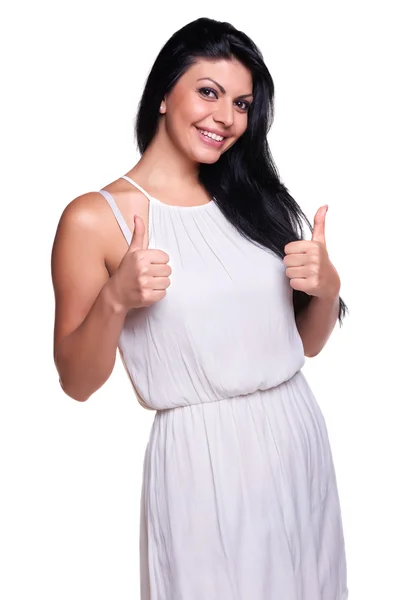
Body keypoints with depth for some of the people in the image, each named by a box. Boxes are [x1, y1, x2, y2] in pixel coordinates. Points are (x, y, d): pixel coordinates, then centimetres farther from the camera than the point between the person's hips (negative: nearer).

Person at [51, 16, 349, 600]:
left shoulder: (252, 200, 7)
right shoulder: (95, 218, -8)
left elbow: (307, 342, 11)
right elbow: (77, 383, -7)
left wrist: (327, 287, -9)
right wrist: (115, 300, -23)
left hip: (300, 442, 6)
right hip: (201, 458, -5)